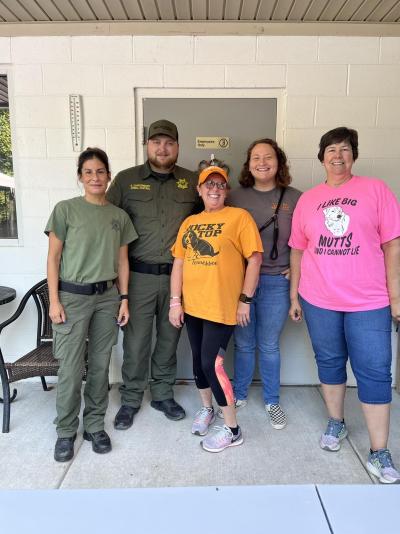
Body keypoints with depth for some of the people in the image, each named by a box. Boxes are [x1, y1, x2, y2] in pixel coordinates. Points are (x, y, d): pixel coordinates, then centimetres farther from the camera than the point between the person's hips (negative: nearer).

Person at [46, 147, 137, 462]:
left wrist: (123, 299, 5)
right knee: (71, 369, 1)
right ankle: (66, 431, 21)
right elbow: (54, 258, -3)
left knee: (100, 366, 10)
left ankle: (95, 425, 27)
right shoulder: (66, 209, -3)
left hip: (108, 297, 3)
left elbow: (122, 261, 9)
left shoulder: (119, 216, 6)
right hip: (72, 297, -3)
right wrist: (54, 300, -8)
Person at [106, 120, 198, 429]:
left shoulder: (193, 182, 5)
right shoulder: (126, 179, 2)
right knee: (136, 341, 6)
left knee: (169, 339, 14)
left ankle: (163, 395, 33)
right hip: (139, 276, -1)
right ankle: (131, 400, 26)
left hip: (177, 276, 2)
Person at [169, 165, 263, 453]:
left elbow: (254, 259, -8)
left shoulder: (239, 217, -5)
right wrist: (175, 302, 5)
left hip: (222, 307, -6)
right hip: (193, 306, 6)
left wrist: (245, 300, -10)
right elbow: (179, 263, 9)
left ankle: (232, 429, 13)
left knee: (212, 364, -5)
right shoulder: (189, 222, 11)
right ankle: (206, 409, 40)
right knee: (199, 360, 16)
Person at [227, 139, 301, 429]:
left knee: (269, 346, 11)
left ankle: (272, 401, 30)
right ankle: (239, 395, 33)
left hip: (276, 283, -1)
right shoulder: (235, 196, 1)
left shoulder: (294, 198, -1)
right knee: (243, 343, 13)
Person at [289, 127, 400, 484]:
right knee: (329, 362, 15)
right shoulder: (308, 199, 7)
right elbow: (298, 251, 10)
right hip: (318, 301, 3)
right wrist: (294, 296, 9)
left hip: (368, 302, -2)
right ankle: (336, 423, 37)